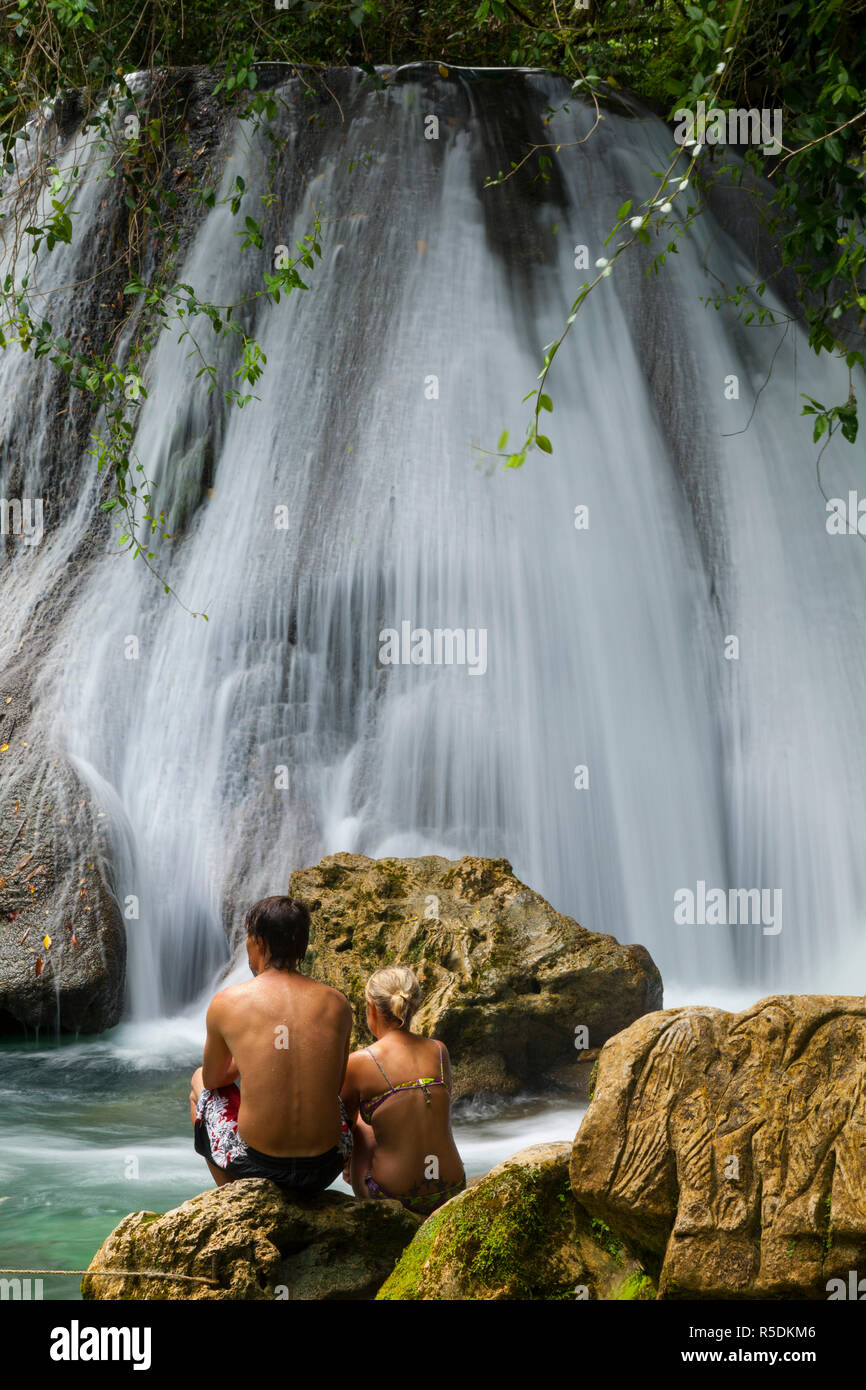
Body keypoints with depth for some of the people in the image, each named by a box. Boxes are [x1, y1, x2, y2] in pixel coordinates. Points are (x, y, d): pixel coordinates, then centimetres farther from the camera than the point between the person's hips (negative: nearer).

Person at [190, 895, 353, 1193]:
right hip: (324, 1169, 2)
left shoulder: (226, 1002, -7)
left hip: (257, 1165, -2)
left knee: (200, 1084, 28)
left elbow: (213, 1079, 10)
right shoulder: (337, 1003, 0)